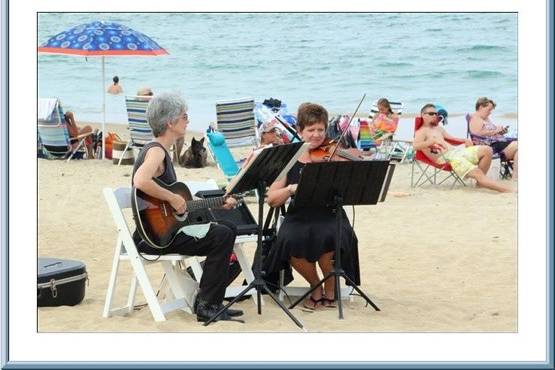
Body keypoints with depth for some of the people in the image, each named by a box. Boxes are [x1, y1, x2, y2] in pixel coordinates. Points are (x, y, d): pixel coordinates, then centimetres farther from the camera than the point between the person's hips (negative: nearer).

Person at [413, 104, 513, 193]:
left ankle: (480, 182, -4)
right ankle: (507, 191, -35)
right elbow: (415, 146, -18)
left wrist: (465, 140, 13)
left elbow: (451, 138, 34)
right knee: (477, 173, -26)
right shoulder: (421, 132, 1)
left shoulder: (438, 128, 29)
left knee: (487, 150, -6)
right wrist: (433, 141, -31)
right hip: (445, 157, -9)